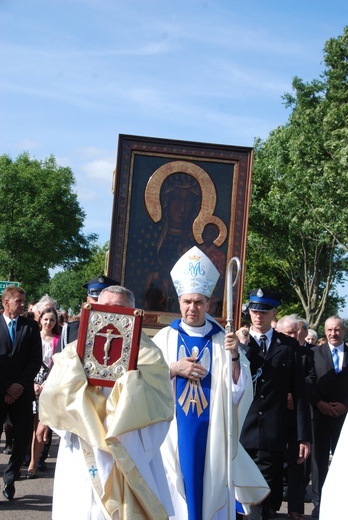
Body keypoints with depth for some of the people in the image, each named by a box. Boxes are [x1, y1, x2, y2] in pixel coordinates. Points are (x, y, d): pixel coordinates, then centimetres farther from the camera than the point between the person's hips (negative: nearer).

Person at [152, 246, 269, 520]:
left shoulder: (223, 340, 2)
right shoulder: (165, 338, 3)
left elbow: (240, 390, -5)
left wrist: (234, 357, -20)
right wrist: (174, 369, -15)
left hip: (211, 432, 0)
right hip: (174, 432, 0)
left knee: (211, 489, 5)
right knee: (175, 493, 4)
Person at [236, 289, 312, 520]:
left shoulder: (289, 346, 5)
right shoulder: (238, 342, 6)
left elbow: (300, 392, 3)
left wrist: (304, 436, -1)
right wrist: (244, 347, -14)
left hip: (272, 434, -1)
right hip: (240, 429, 1)